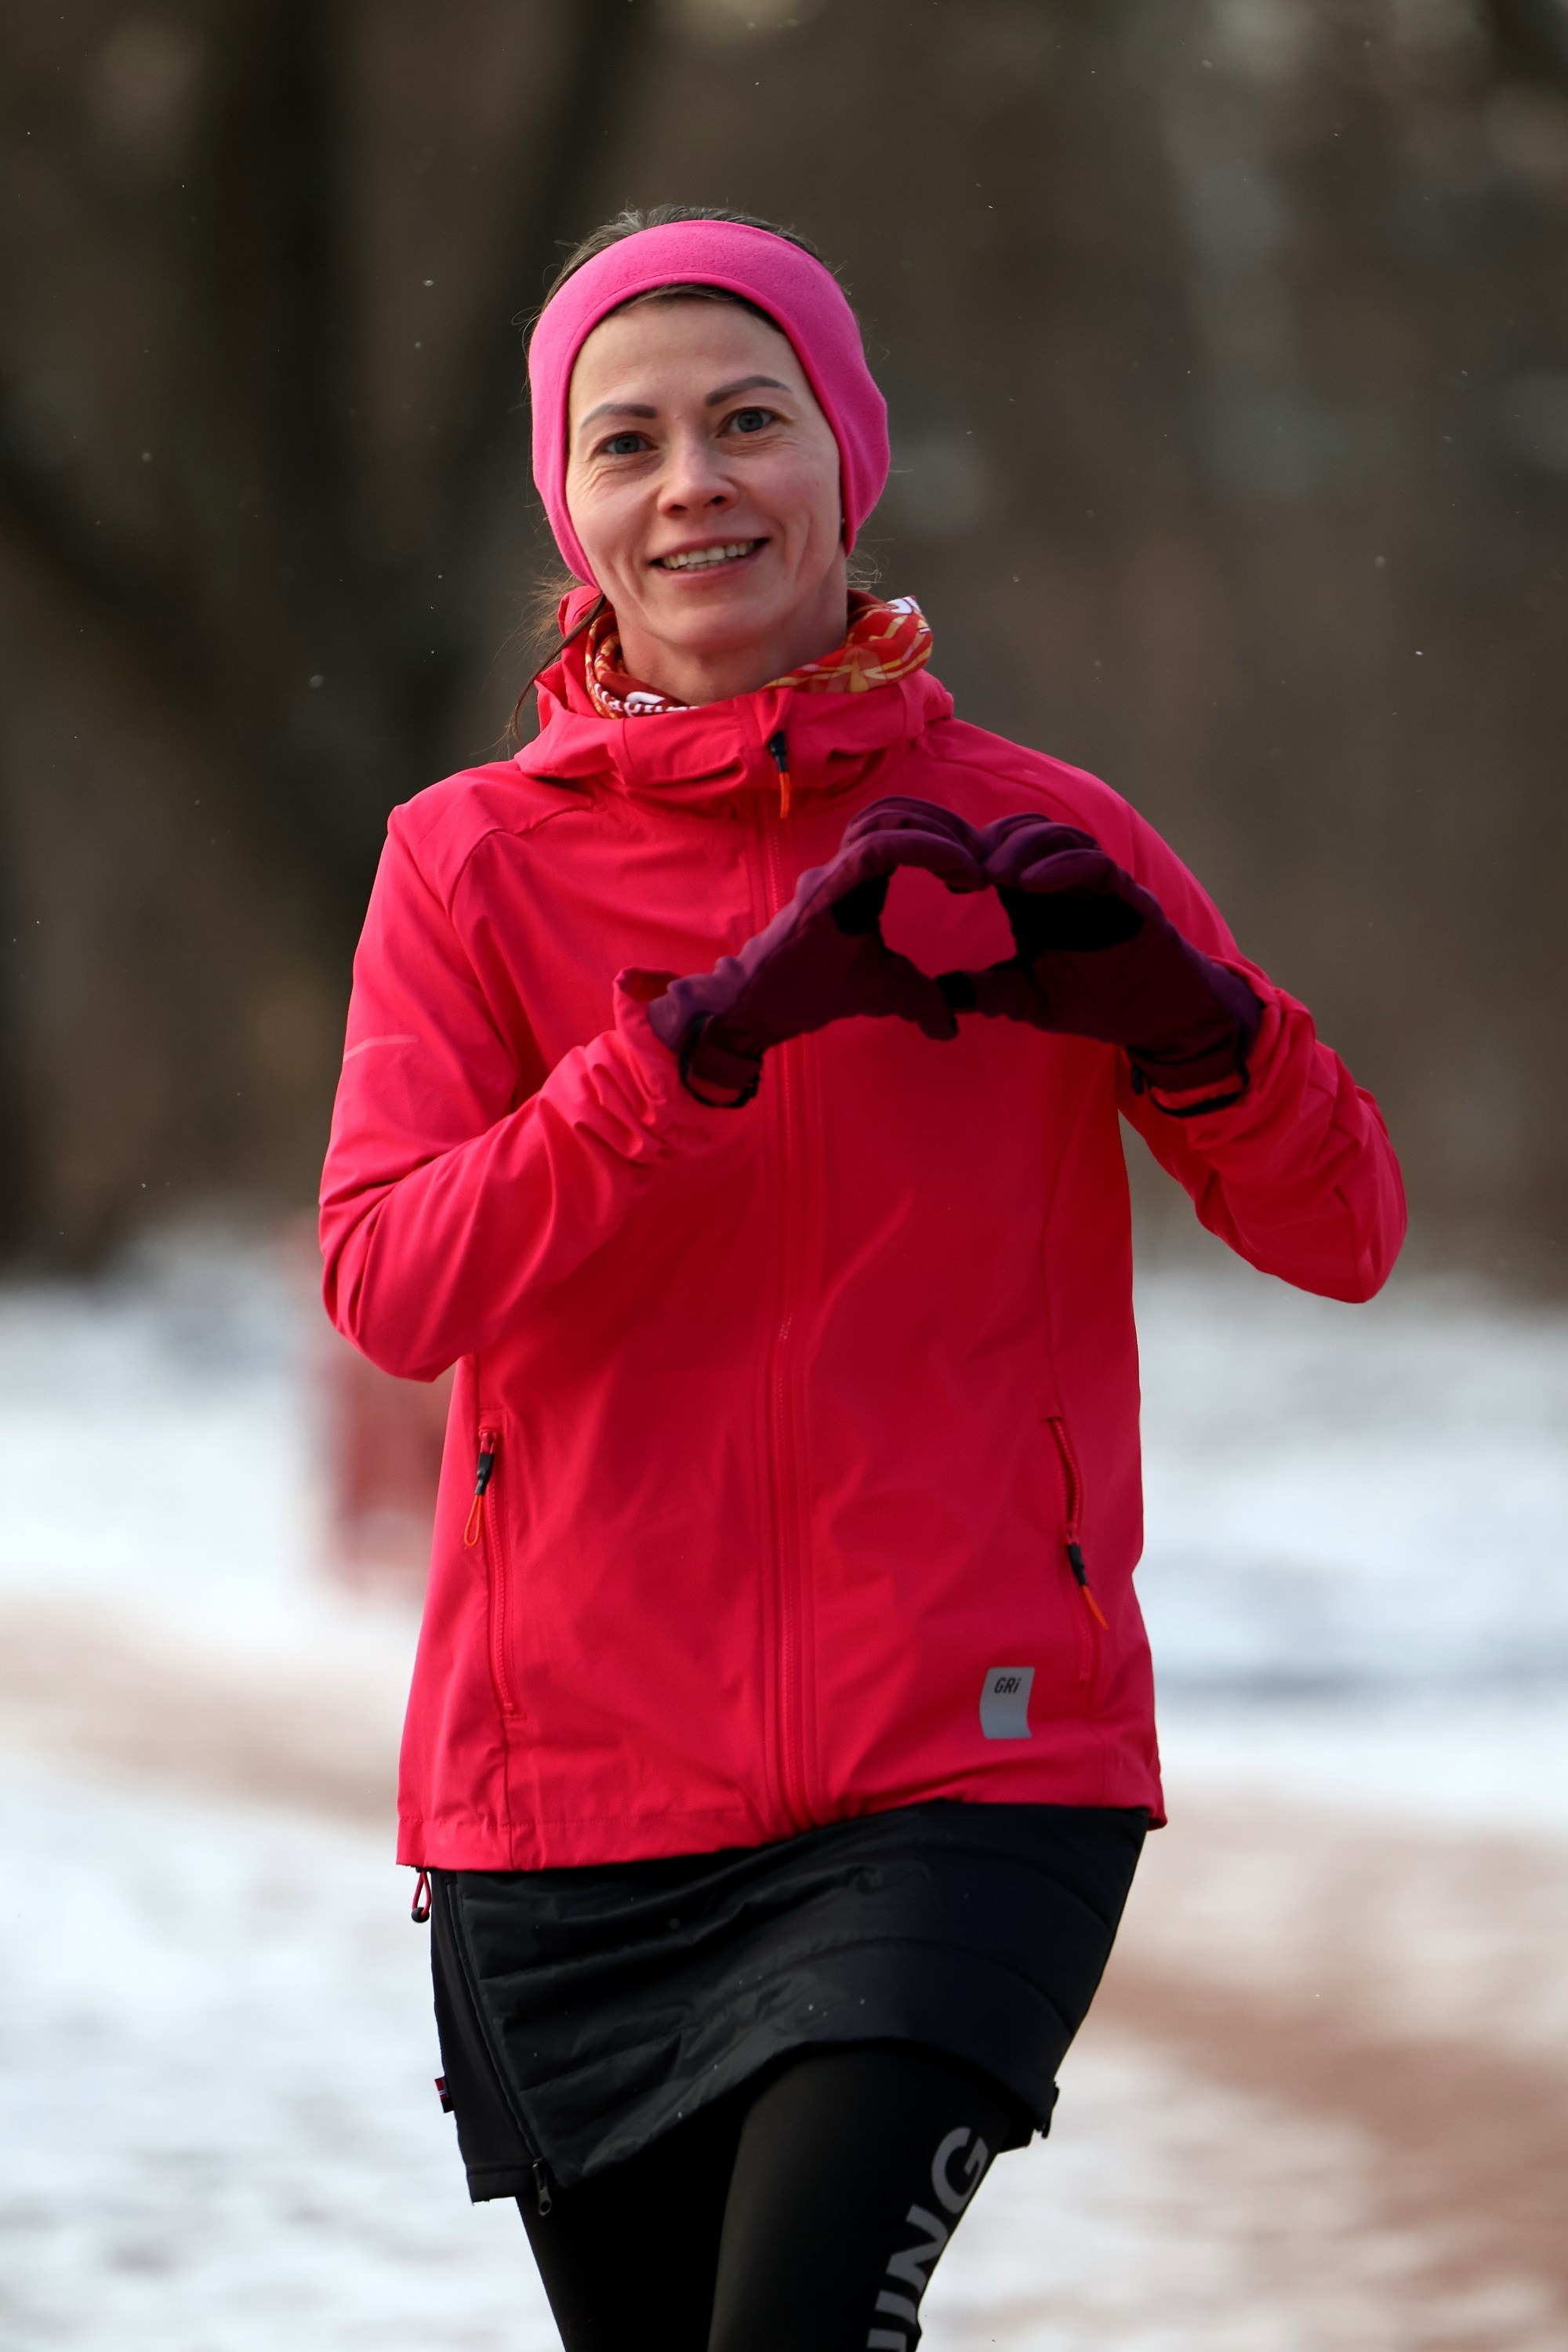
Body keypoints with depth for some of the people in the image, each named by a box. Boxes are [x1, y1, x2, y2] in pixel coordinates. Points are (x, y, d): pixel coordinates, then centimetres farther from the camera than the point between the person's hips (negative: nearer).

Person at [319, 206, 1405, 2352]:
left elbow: (1342, 1232, 4)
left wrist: (1181, 1016, -16)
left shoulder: (1030, 838, 5)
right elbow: (392, 1282, -10)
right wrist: (716, 1030, -20)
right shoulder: (473, 861, 5)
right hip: (574, 1799, 2)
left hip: (968, 1764, -2)